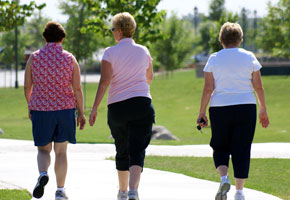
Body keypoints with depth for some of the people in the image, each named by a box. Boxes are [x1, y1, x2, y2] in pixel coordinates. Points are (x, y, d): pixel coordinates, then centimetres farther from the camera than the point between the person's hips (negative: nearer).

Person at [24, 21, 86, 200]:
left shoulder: (34, 58, -1)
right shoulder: (69, 59, -2)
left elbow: (27, 86, 4)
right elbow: (77, 88, -4)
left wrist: (30, 106, 19)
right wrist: (81, 113, 3)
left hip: (41, 110, 0)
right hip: (65, 109, 0)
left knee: (44, 150, 12)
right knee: (61, 151, 10)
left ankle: (43, 174, -18)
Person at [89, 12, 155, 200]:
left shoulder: (110, 53, -3)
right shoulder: (143, 51, 7)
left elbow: (105, 81, -13)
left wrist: (95, 108, -12)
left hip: (117, 107, 0)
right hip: (142, 104, 0)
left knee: (122, 152, 16)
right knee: (137, 151, -7)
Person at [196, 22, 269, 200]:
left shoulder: (214, 59, 0)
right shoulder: (249, 57, 2)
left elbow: (208, 89, -4)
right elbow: (259, 87, 2)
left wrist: (202, 112, 2)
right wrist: (263, 110, 11)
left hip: (219, 109, 0)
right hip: (246, 108, 0)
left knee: (220, 148, 14)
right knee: (242, 150, 5)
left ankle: (223, 178, -10)